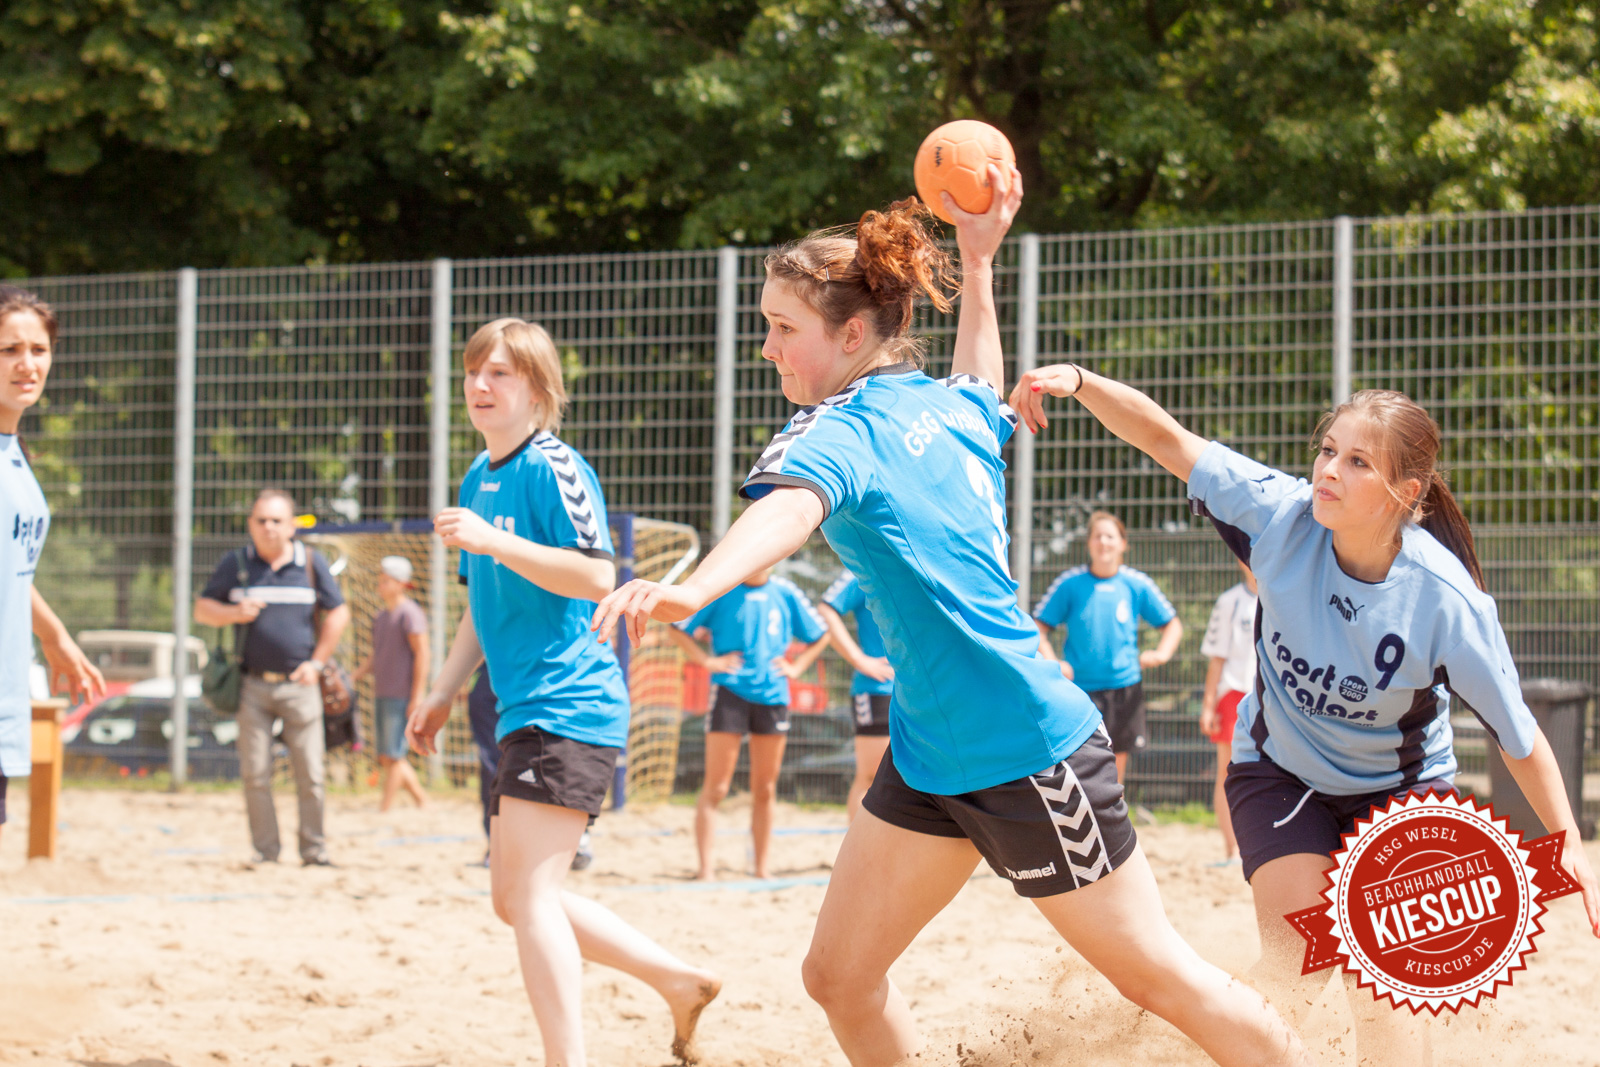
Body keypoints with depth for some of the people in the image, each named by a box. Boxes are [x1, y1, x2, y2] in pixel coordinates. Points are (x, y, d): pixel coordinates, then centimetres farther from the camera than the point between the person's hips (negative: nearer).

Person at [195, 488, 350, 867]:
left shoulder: (311, 563, 5)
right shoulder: (236, 563, 6)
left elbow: (338, 613, 11)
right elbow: (202, 609, 11)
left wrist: (317, 662, 2)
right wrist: (235, 614, -10)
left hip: (299, 683, -1)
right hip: (253, 685, 1)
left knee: (310, 775, -1)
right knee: (255, 774, -1)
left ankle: (314, 851, 7)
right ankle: (265, 852, 6)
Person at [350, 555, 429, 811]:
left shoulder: (410, 613, -10)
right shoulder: (382, 616, 18)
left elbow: (422, 654, -15)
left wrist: (417, 696, -19)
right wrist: (354, 677, 14)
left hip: (402, 696, -9)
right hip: (382, 694, 9)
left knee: (392, 756, -9)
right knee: (386, 758, 10)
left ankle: (384, 809, -8)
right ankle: (421, 801, 19)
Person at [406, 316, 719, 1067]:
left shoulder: (553, 469, -11)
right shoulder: (478, 481, 17)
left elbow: (597, 577, -23)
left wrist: (494, 541, -29)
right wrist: (443, 694, 23)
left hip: (568, 707, -10)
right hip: (523, 714, 10)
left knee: (529, 892, -16)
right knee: (516, 900, 13)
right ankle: (679, 981, 21)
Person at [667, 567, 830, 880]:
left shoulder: (785, 593, 6)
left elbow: (820, 636, 19)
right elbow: (677, 630, 0)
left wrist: (796, 667, 6)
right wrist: (707, 661, -8)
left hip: (773, 698, 3)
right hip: (730, 694, -3)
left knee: (765, 790, 9)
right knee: (715, 789, -7)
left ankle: (761, 870, 17)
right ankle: (706, 871, -6)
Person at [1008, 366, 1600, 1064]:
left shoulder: (1449, 605, -29)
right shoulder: (1285, 516, -24)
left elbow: (1518, 737, -17)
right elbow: (1167, 440, -20)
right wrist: (1078, 380, -34)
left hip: (1399, 786, -1)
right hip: (1280, 770, 1)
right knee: (1296, 960, -13)